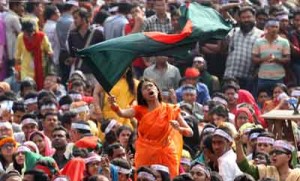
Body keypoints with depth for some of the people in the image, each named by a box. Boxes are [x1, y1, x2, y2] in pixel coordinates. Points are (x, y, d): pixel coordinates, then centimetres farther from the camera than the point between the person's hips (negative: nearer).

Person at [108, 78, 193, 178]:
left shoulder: (170, 110, 4)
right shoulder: (140, 110, 6)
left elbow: (190, 132, 4)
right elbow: (122, 113, -14)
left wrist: (179, 129, -16)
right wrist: (114, 105, -35)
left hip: (165, 156, 0)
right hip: (145, 156, 1)